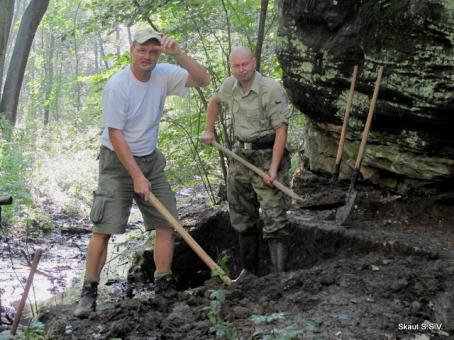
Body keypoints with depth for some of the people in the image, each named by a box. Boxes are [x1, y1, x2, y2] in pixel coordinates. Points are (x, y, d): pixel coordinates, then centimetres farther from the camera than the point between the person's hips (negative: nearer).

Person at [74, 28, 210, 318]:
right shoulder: (117, 87, -18)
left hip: (151, 160, 6)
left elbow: (203, 79, -8)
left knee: (167, 223, 2)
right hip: (118, 161, -5)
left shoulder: (163, 75, -3)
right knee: (104, 228, -10)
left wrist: (177, 53, -21)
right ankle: (89, 294, -2)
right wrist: (137, 177, -20)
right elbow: (115, 135, -18)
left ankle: (163, 288, 11)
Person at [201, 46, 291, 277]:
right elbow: (214, 102, 26)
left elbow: (281, 130, -20)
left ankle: (279, 274, -11)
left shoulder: (272, 90, -18)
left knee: (274, 219, -12)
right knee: (241, 216, 14)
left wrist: (273, 168, -26)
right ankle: (249, 270, 28)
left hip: (267, 154, -7)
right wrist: (208, 130, 21)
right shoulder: (230, 86, 2)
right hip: (241, 154, 7)